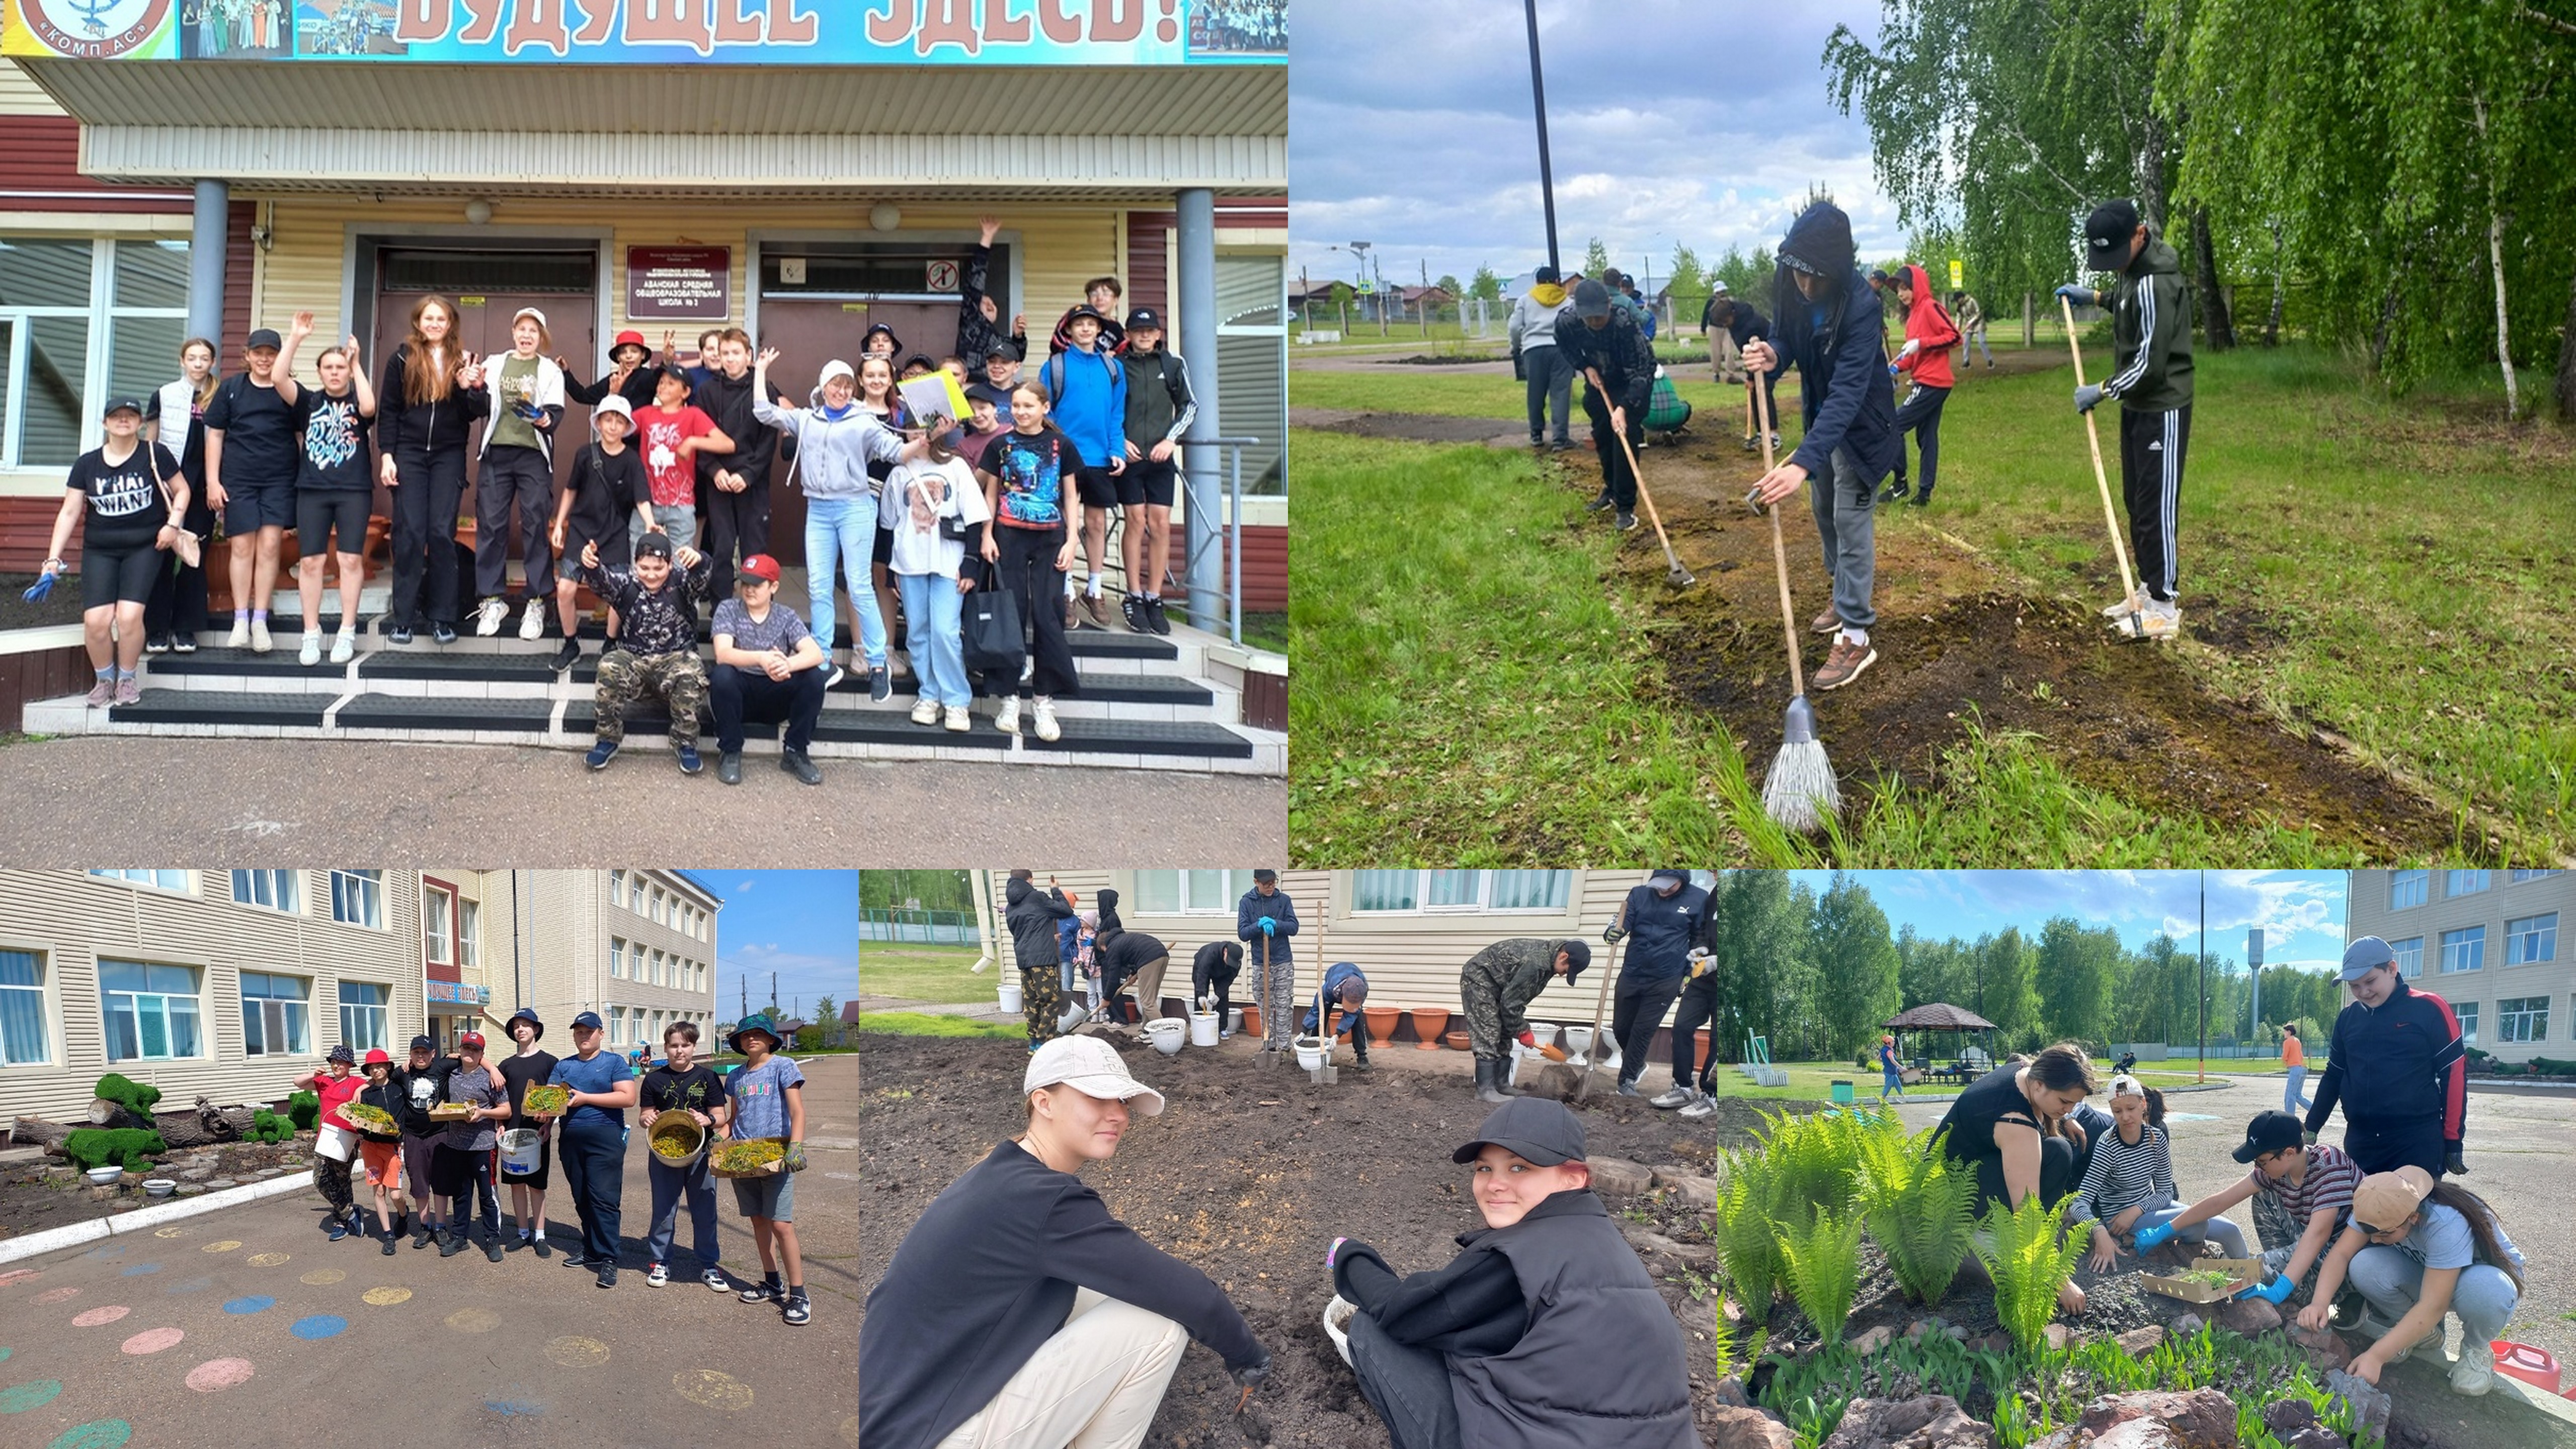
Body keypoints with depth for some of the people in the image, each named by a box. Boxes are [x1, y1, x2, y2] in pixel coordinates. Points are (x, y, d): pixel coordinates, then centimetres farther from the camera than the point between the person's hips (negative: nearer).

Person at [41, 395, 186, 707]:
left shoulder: (155, 454, -2)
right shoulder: (87, 464, 5)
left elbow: (181, 490, 8)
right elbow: (69, 512, 6)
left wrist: (173, 523, -8)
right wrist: (54, 557, 1)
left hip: (144, 547, -2)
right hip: (99, 550, 2)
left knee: (129, 615, -18)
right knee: (95, 620, -12)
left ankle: (127, 679, 6)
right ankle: (104, 679, 12)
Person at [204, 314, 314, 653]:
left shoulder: (288, 391, 5)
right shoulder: (231, 387, 9)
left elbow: (279, 378, -22)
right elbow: (215, 434, 9)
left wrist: (295, 340, -31)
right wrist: (212, 480, 2)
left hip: (279, 479, -1)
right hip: (238, 479, 1)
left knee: (270, 545, -5)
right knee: (242, 547, -1)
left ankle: (260, 621, 0)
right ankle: (241, 622, 4)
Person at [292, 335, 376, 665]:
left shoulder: (357, 401, 6)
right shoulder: (311, 402, 12)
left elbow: (369, 408, -18)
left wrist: (357, 364, -12)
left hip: (354, 491, -2)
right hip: (312, 490, 2)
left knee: (351, 560, -5)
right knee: (310, 561, -2)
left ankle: (347, 634, 2)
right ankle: (311, 635, 3)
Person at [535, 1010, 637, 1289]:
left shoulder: (614, 1062, 2)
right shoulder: (563, 1066, 17)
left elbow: (628, 1098, -10)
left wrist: (585, 1098, -11)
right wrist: (544, 1109, -18)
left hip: (605, 1138, -5)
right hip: (571, 1139, 5)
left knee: (603, 1199, -10)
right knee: (582, 1200, 9)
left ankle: (608, 1259, -8)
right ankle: (592, 1251, 19)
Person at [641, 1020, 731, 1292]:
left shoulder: (707, 1077, 2)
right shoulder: (655, 1079, 5)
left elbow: (720, 1117, 2)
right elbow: (647, 1115, 9)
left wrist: (708, 1120, -20)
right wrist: (647, 1120, -14)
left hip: (700, 1152, 0)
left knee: (705, 1211, 4)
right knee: (663, 1210, 8)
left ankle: (709, 1266, 14)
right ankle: (660, 1263, 21)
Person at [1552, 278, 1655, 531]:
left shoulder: (1624, 325, -38)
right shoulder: (1566, 322, -25)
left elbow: (1641, 371, -37)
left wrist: (1624, 407, -47)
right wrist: (1585, 367, -14)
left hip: (1633, 383, -5)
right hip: (1599, 380, 5)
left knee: (1624, 436, -15)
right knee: (1602, 437, 12)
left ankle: (1626, 506, -8)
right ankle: (1611, 491, 34)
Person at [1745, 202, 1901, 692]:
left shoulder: (1860, 305, -35)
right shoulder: (1792, 289, -17)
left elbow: (1847, 393, -41)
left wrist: (1804, 462, -51)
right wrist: (1772, 354, -28)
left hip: (1860, 424, -7)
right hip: (1820, 415, 7)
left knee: (1851, 521, -6)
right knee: (1823, 511, 19)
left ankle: (1855, 638, -1)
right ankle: (1845, 597, 39)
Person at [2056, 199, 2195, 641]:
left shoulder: (2156, 281, -26)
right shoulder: (2132, 263, 4)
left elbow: (2150, 364, -25)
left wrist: (2101, 391, -15)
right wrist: (2095, 297, 15)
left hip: (2162, 409, -10)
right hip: (2136, 404, 10)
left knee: (2156, 506, -6)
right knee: (2135, 501, 15)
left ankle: (2163, 605, 0)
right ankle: (2148, 588, 25)